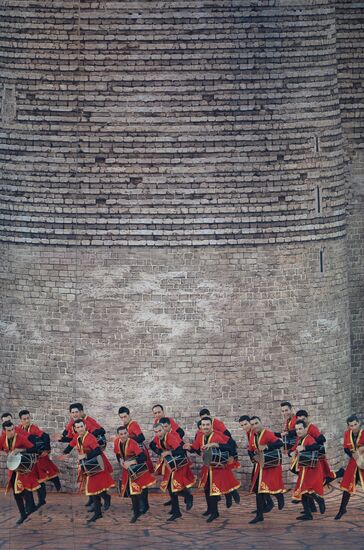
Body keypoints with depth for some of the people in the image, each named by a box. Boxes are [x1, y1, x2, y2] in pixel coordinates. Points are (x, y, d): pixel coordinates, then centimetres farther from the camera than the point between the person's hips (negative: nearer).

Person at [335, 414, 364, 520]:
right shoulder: (347, 434, -1)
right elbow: (346, 449, 1)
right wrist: (353, 454, -18)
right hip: (353, 463, 4)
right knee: (347, 485, 8)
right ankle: (342, 509, 22)